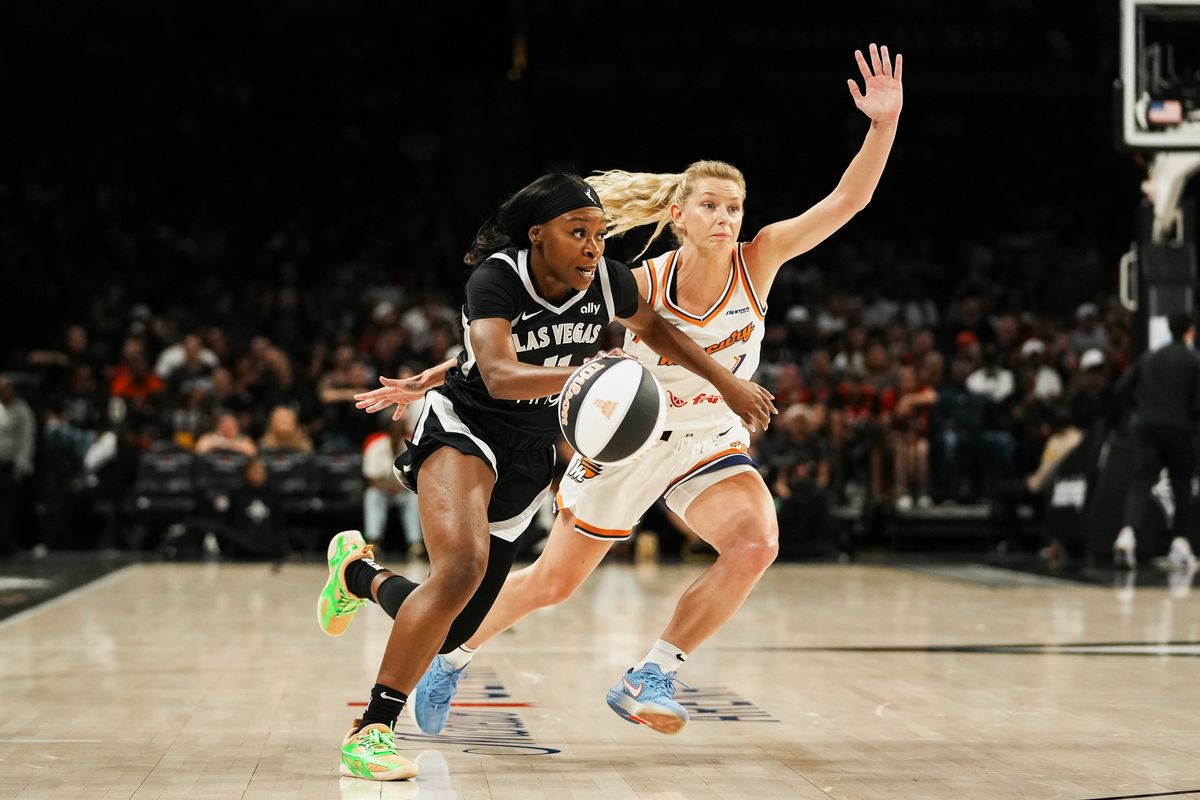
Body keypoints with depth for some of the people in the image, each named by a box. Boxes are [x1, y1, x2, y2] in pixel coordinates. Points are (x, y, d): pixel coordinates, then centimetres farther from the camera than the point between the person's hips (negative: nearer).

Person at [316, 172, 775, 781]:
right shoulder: (496, 280, -22)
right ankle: (372, 731, -23)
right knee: (462, 569, -34)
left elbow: (652, 327, 16)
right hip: (462, 429, -6)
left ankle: (360, 574, 39)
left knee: (449, 633, 6)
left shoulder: (607, 281, -7)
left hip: (529, 456, 6)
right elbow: (499, 374, -37)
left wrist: (726, 382, 14)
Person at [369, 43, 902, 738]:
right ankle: (454, 657, 38)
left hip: (711, 443, 2)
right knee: (553, 583, 9)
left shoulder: (757, 263, -16)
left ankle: (650, 679, -12)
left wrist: (884, 123, -39)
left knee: (755, 544, -28)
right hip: (626, 441, -2)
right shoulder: (641, 287, -21)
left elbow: (847, 200, -25)